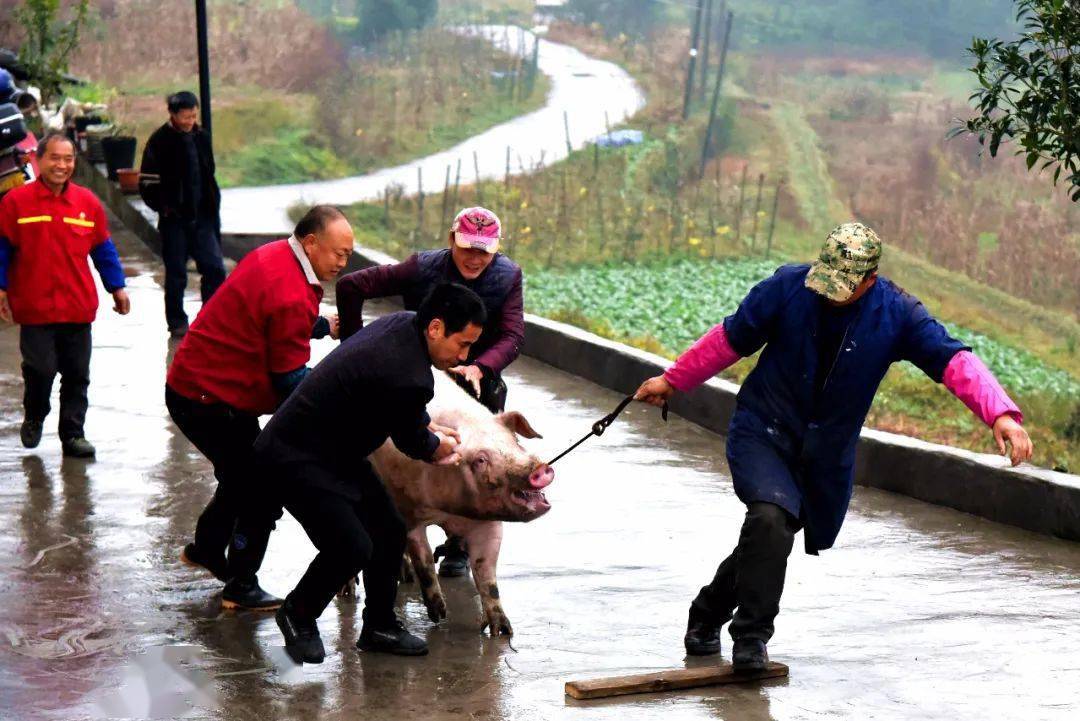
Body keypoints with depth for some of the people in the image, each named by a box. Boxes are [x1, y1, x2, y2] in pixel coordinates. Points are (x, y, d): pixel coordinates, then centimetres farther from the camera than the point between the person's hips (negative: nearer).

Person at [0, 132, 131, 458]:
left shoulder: (88, 202, 6)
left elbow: (103, 248, 14)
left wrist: (117, 287, 12)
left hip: (78, 307, 3)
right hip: (34, 306, -3)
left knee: (77, 375, 7)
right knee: (40, 369, -2)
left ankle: (73, 434, 17)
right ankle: (33, 418, 25)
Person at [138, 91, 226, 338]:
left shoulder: (201, 137, 8)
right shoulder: (160, 141, -8)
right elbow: (147, 183, -8)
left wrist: (213, 205, 10)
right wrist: (164, 207, -12)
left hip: (202, 216, 4)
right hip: (174, 219, -4)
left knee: (214, 268, -2)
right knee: (176, 274, 3)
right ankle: (177, 323, 14)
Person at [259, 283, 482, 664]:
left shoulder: (404, 323, -4)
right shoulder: (407, 377, -33)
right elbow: (412, 443, -12)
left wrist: (431, 433, 19)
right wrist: (441, 447, 8)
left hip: (337, 451, 10)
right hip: (297, 458, -10)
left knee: (390, 530, 10)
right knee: (352, 547, -15)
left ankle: (379, 626, 25)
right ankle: (298, 615, 11)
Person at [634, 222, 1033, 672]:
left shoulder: (897, 315, -13)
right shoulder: (788, 287, -13)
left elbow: (953, 360, -23)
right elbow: (731, 339, 1)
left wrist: (1001, 415, -39)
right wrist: (672, 381, 9)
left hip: (827, 453, 2)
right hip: (762, 432, -2)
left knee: (768, 542, 10)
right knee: (772, 519, -26)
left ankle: (708, 614, 36)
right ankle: (751, 636, -10)